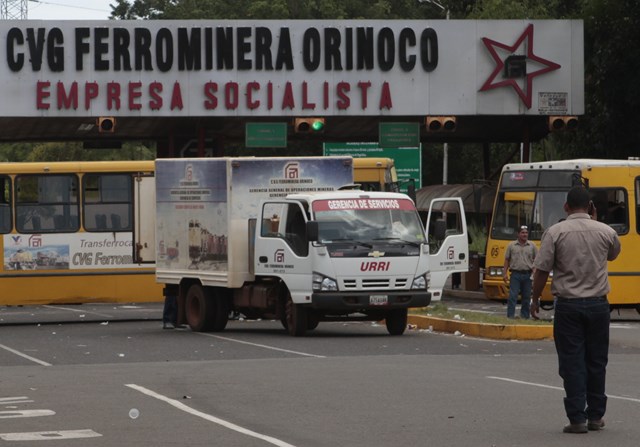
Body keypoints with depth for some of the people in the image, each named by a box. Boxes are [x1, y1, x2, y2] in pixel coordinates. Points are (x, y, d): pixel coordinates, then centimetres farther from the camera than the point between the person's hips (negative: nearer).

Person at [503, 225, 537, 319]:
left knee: (526, 297, 6)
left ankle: (525, 316, 14)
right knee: (512, 296, -7)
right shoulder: (511, 246, 6)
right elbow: (507, 260, 7)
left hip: (527, 275, 2)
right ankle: (510, 316, -8)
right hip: (515, 274, -2)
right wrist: (504, 273, 0)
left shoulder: (532, 246, 8)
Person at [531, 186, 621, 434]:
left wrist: (535, 299, 6)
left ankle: (577, 418, -2)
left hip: (568, 305, -2)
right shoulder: (605, 231, -1)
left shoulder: (555, 232, -8)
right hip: (598, 303, 2)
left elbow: (542, 270, -8)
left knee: (572, 362, 1)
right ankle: (595, 416, 18)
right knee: (596, 362, 13)